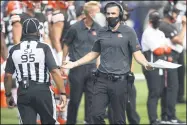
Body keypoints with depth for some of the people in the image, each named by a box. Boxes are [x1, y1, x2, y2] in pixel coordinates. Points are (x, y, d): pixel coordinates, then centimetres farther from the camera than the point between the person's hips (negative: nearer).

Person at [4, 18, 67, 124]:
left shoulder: (14, 50, 2)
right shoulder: (43, 48, -7)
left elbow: (8, 75, 4)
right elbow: (55, 71, -13)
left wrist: (8, 95, 17)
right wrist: (63, 93, -9)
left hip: (23, 92, 2)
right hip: (42, 91, -2)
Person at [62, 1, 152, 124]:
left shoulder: (128, 32, -1)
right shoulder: (102, 32, 11)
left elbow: (137, 53, -5)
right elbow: (94, 53, 19)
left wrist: (146, 64, -25)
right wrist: (74, 63, 13)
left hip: (120, 81, -4)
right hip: (102, 79, 4)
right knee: (96, 114, -1)